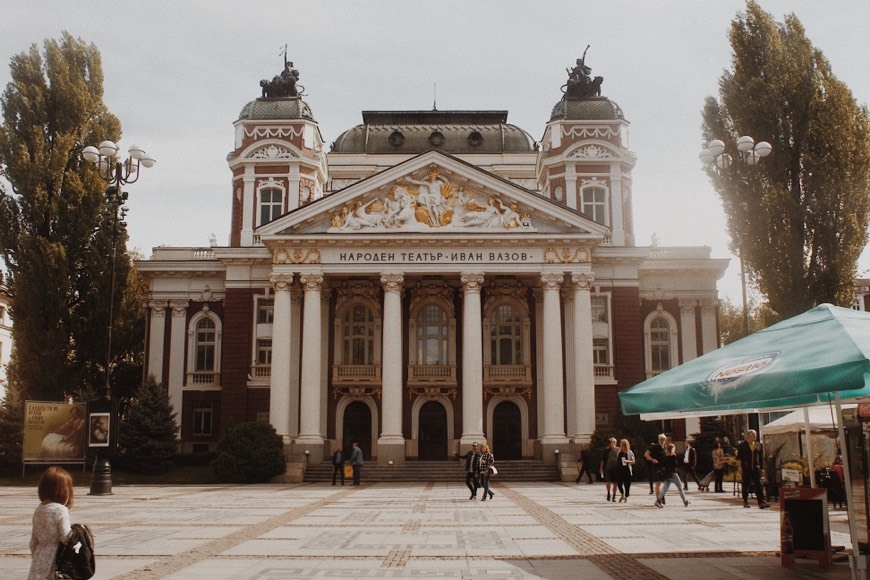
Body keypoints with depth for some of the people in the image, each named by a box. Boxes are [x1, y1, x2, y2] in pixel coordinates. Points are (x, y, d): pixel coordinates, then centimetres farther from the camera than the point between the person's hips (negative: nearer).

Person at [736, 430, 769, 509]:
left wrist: (761, 466, 8)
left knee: (758, 485, -7)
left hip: (756, 467, 2)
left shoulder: (759, 445, 11)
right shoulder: (742, 445, 1)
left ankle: (761, 502, -13)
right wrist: (740, 466, -4)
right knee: (746, 485, 5)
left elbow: (761, 457, 14)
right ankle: (745, 501, 16)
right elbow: (739, 457, 2)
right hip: (746, 468, -2)